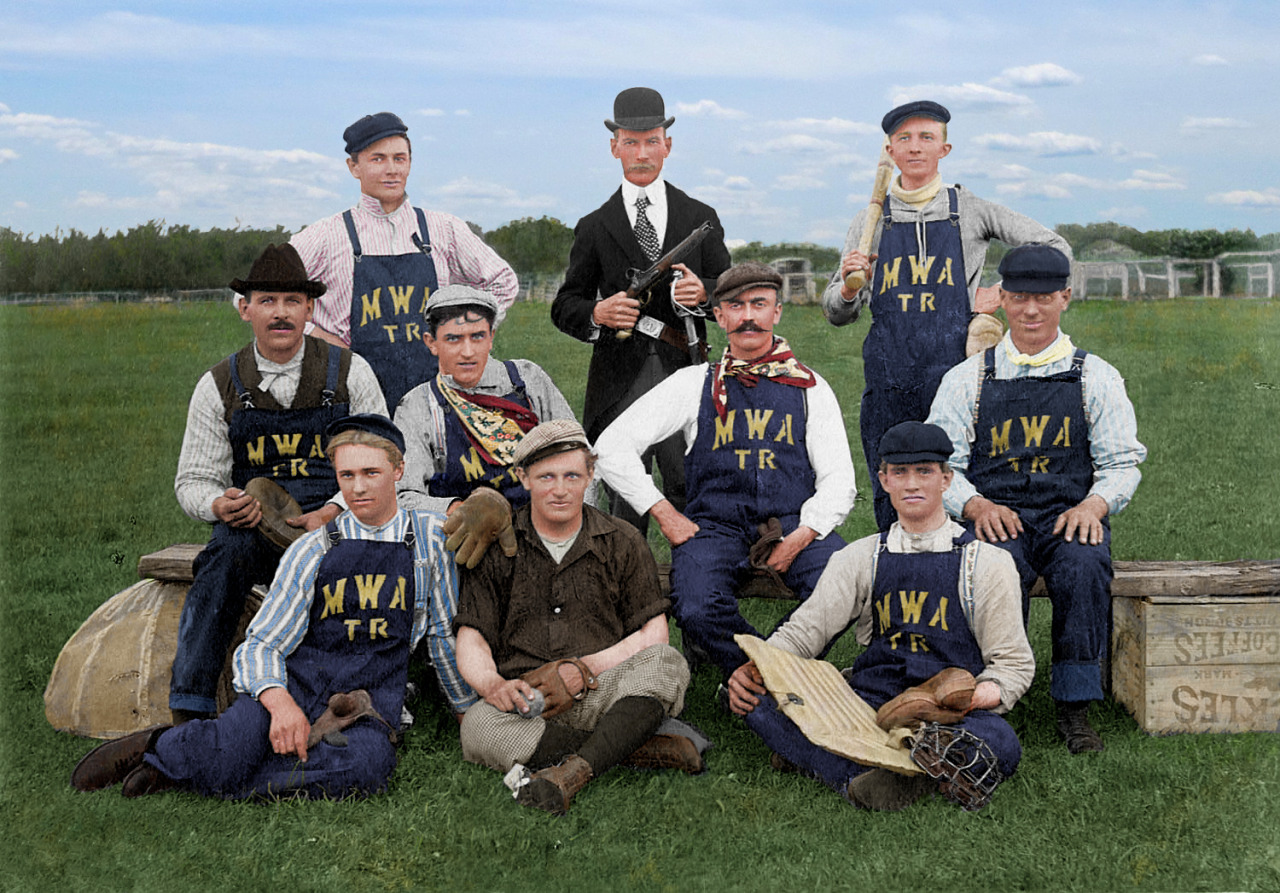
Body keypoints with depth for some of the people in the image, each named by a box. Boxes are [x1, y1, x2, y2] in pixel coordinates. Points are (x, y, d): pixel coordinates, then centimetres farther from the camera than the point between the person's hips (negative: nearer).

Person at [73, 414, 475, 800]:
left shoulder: (430, 535, 5)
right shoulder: (311, 551, 5)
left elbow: (444, 631, 15)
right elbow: (261, 643, 0)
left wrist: (468, 707, 23)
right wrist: (279, 702, -22)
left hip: (371, 703, 1)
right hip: (295, 682, -1)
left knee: (365, 765, -37)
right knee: (230, 755, -35)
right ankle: (161, 747, 0)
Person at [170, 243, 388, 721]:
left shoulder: (349, 373, 5)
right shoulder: (219, 386, 7)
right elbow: (193, 480, 9)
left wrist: (330, 514, -14)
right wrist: (220, 506, -17)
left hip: (336, 523, 0)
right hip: (253, 525, 1)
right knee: (227, 552, -33)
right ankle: (188, 710, -33)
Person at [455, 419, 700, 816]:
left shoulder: (622, 542, 11)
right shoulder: (495, 549, 10)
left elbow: (653, 635, 5)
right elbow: (471, 642, 5)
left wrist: (582, 670, -10)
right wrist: (493, 684, -18)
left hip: (605, 695, 0)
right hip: (525, 705, 0)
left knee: (666, 663, -29)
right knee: (478, 727, -34)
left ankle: (574, 770, -44)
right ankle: (646, 748, -31)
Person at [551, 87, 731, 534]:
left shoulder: (701, 219, 13)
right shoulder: (594, 228, 11)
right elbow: (564, 307, 11)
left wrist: (703, 293, -11)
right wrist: (597, 314, -11)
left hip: (686, 372, 0)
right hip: (618, 382, 0)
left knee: (691, 494, -4)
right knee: (623, 507, 0)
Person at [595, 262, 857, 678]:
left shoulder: (810, 388, 14)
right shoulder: (693, 385, 11)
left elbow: (839, 480, 8)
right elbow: (612, 448, 6)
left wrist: (801, 535, -11)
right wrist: (665, 515, -2)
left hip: (794, 524, 1)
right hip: (715, 525, -1)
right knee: (697, 611, -33)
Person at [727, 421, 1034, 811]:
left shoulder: (988, 563, 9)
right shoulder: (860, 559, 16)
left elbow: (1013, 663, 8)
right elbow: (802, 631, 10)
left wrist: (976, 697, -17)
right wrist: (754, 668, -13)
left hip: (951, 716, -1)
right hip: (866, 703, 2)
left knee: (999, 741, -38)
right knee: (760, 697, -24)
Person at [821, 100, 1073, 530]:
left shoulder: (969, 211, 7)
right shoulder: (870, 221, 12)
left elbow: (1055, 248, 13)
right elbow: (837, 314, 11)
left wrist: (1004, 294, 4)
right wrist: (849, 287, -10)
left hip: (956, 370, -2)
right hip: (889, 379, 2)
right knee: (891, 503, 2)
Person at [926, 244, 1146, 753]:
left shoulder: (1095, 377, 13)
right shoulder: (967, 379, 13)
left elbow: (1122, 462, 10)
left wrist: (1093, 505, -11)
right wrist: (976, 506, -13)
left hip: (1071, 518, 1)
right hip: (994, 518, 0)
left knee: (1085, 567, -34)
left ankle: (1075, 707, -21)